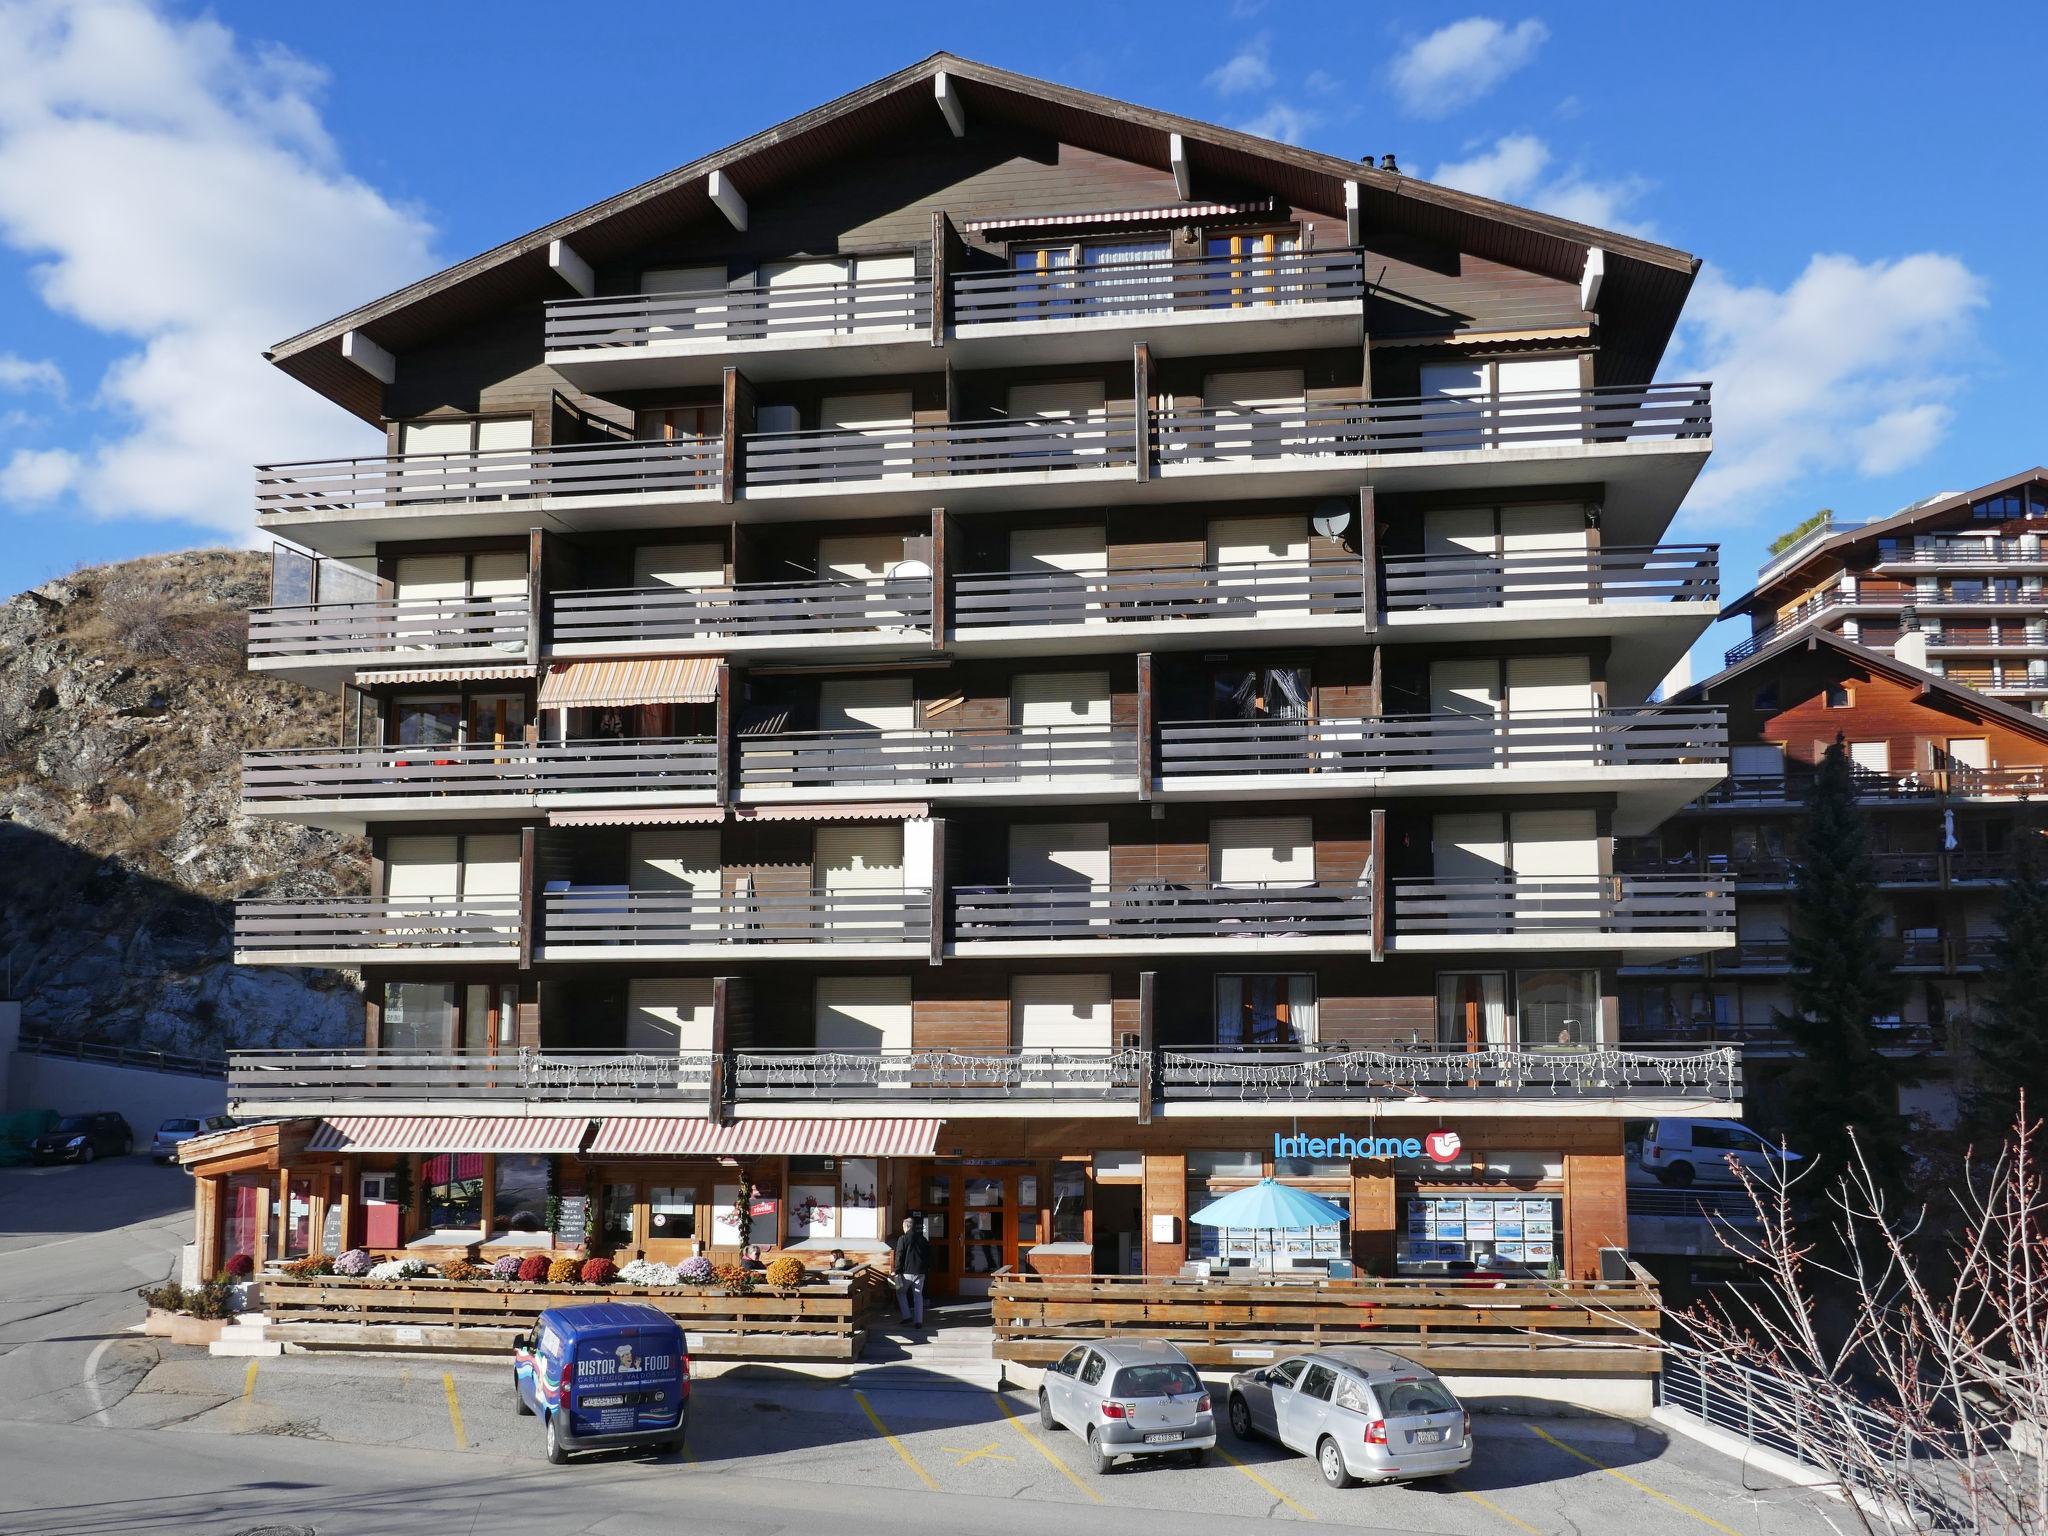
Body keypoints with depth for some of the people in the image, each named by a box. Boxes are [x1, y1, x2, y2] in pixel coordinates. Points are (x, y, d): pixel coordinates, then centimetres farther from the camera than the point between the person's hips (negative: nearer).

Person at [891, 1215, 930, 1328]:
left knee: (901, 1292, 15)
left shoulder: (903, 1239, -7)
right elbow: (928, 1255, 12)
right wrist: (927, 1270, 20)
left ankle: (907, 1316, 7)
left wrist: (897, 1272, -6)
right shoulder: (922, 1239, 8)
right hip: (920, 1272, 4)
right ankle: (918, 1321, 6)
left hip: (907, 1272, -4)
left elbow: (899, 1256, -10)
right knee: (918, 1296, 9)